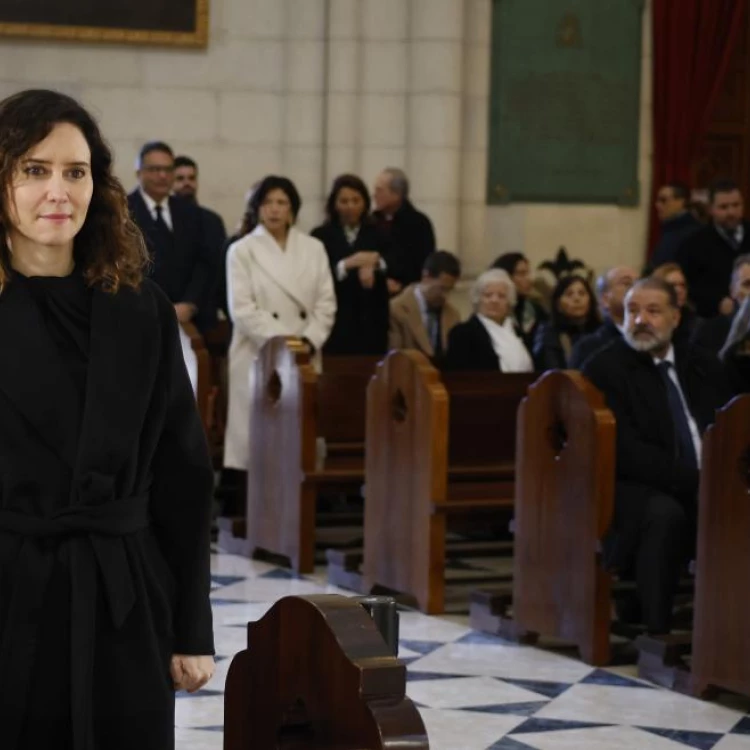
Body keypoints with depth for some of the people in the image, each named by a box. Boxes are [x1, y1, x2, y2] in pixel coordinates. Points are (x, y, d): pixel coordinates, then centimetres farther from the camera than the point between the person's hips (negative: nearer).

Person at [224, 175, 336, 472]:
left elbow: (326, 303, 8)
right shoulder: (242, 251, 1)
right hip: (259, 356, -3)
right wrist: (283, 342, -13)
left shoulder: (314, 248, 11)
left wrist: (309, 341, -7)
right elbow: (242, 309, -7)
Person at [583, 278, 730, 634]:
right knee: (664, 514, -37)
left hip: (705, 488, 5)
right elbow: (626, 451, -12)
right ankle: (655, 629, -29)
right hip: (630, 488, -5)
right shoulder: (604, 368, -2)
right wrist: (694, 481, -21)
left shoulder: (703, 365, 17)